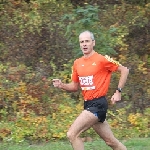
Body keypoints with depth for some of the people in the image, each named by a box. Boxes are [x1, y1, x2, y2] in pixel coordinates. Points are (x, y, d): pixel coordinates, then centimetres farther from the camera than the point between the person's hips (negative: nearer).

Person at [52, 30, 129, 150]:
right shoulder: (77, 63, 10)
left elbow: (124, 70, -3)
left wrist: (118, 91, -7)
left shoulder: (102, 59, -9)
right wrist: (61, 85, 0)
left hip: (98, 104, -7)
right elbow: (75, 86, 19)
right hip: (88, 104, 7)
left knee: (72, 134, -18)